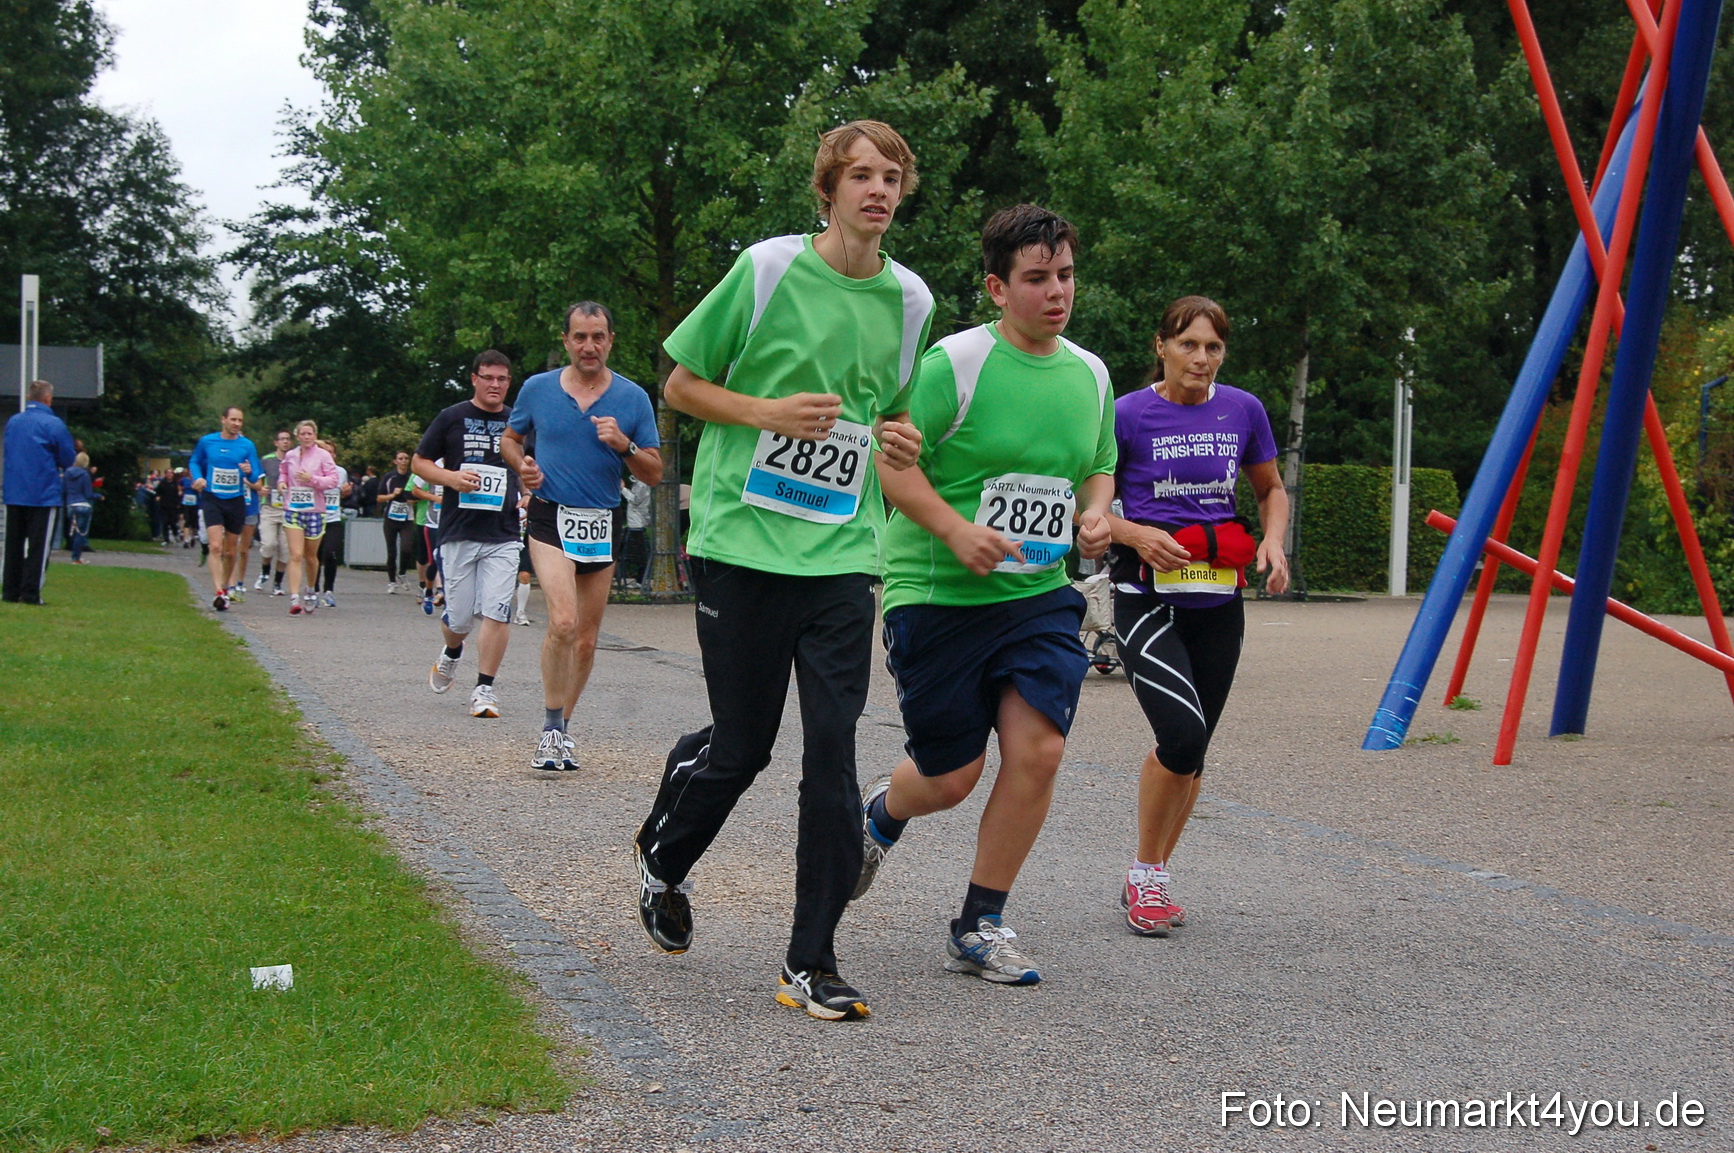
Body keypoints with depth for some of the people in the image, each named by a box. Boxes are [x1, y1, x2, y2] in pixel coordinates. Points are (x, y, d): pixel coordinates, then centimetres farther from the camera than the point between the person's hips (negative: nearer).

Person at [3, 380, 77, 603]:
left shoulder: (12, 422, 6)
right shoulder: (54, 424, -10)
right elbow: (68, 459, -6)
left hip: (14, 493, 5)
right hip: (44, 493, -5)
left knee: (13, 544, 12)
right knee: (39, 545, 0)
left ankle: (11, 591, 14)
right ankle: (30, 593, -4)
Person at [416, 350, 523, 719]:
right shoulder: (452, 418, 4)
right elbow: (419, 462, 9)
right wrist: (450, 477, -10)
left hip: (503, 535, 1)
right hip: (458, 532, -1)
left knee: (496, 611, -11)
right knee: (460, 616, 3)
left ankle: (484, 688, -5)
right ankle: (451, 654, 37)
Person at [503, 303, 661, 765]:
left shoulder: (633, 398, 2)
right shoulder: (537, 389, 3)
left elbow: (654, 473, 4)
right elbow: (511, 438, 20)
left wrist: (623, 445, -15)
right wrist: (522, 465, -2)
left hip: (602, 526, 2)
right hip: (551, 520, -2)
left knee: (586, 639, 7)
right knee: (563, 621, -21)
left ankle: (562, 728, 23)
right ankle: (551, 726, -10)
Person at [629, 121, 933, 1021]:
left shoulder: (910, 298, 9)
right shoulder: (768, 269, -4)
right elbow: (681, 385, 2)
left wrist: (900, 444, 2)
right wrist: (769, 412, -13)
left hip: (842, 552, 3)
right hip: (742, 541, -3)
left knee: (833, 747, -5)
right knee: (742, 744, 4)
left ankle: (812, 962, 3)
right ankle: (662, 859, 37)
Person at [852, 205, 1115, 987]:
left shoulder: (1090, 374, 8)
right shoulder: (953, 363, -12)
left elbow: (1098, 467, 22)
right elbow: (890, 461, -12)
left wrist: (1096, 514, 1)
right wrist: (956, 530, -24)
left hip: (1039, 594, 5)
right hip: (937, 596, -4)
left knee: (1038, 748, -12)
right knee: (950, 777, 3)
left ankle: (981, 926, 4)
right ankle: (880, 813, 41)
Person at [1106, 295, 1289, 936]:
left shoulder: (1243, 411, 5)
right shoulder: (1128, 415, -6)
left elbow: (1271, 489, 20)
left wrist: (1273, 541, 0)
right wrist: (1137, 534, -17)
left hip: (1218, 600, 4)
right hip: (1147, 595, -4)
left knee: (1192, 752, 9)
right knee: (1182, 734, -21)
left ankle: (1151, 882, 26)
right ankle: (1144, 876, 0)